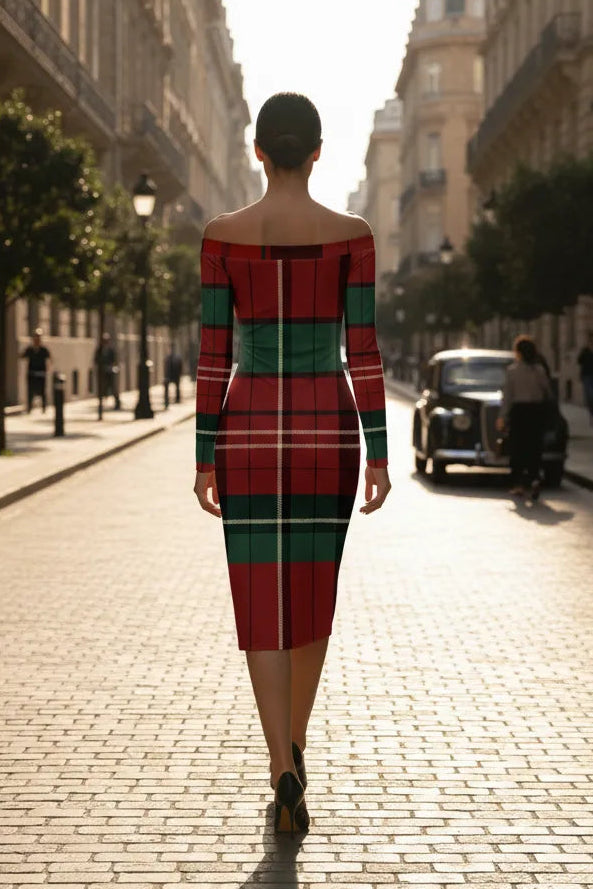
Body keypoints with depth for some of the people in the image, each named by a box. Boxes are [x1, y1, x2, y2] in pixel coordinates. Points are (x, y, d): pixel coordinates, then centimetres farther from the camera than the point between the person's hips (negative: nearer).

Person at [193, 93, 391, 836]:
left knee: (262, 607, 1)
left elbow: (212, 353, -3)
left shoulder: (223, 234, -2)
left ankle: (286, 769, -15)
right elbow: (363, 350, -6)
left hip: (249, 433, 0)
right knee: (314, 593, 17)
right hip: (325, 431, 1)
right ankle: (290, 751, 27)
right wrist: (379, 455, -3)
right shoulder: (351, 233, -3)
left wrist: (205, 458, 2)